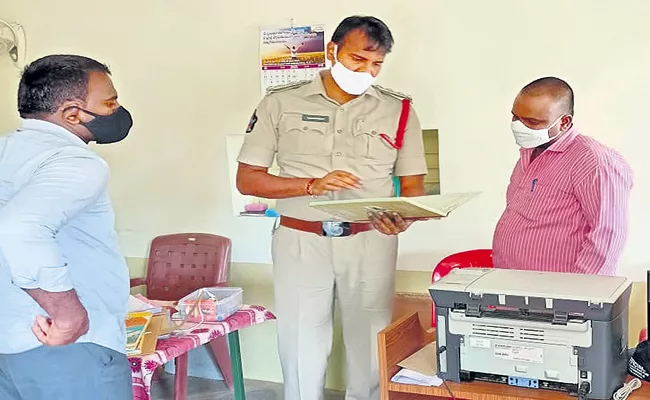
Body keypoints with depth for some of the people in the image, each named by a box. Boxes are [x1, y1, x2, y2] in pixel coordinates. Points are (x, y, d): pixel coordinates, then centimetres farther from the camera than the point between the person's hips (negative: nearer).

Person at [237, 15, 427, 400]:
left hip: (371, 243, 1)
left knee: (373, 346, 7)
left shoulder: (399, 109, 4)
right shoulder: (281, 103, 1)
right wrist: (312, 185, -15)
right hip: (301, 242, -1)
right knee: (301, 348, 6)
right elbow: (248, 179, 0)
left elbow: (414, 184, 7)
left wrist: (403, 218, -16)